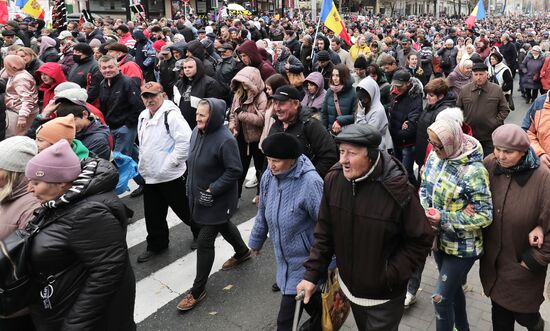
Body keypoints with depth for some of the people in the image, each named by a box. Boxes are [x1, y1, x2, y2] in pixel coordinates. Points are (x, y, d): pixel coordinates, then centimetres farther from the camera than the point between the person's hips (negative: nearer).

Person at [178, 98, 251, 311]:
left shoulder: (225, 140, -26)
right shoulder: (197, 131, -2)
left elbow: (235, 171, -24)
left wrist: (212, 191, -24)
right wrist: (191, 186, 10)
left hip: (218, 200, -8)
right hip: (199, 195, 8)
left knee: (204, 242, -2)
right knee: (224, 226, 28)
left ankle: (198, 290, 14)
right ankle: (242, 252, 56)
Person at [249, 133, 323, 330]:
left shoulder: (310, 182, -26)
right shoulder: (269, 176, -5)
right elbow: (263, 213, 10)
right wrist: (256, 241, 20)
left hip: (304, 260, -6)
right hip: (284, 258, 6)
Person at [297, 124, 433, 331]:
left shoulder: (398, 190, -26)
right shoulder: (334, 180, -13)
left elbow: (421, 241, -15)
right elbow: (324, 232, -3)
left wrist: (389, 276, -17)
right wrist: (312, 274, -7)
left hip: (384, 296, -4)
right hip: (349, 287, 5)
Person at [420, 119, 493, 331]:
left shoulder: (473, 171, -26)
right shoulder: (435, 156, -6)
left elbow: (484, 216, -22)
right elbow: (424, 188, 5)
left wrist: (444, 219, -27)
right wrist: (427, 212, -13)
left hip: (461, 246, -7)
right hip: (440, 239, 7)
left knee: (441, 298, 0)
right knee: (453, 288, 26)